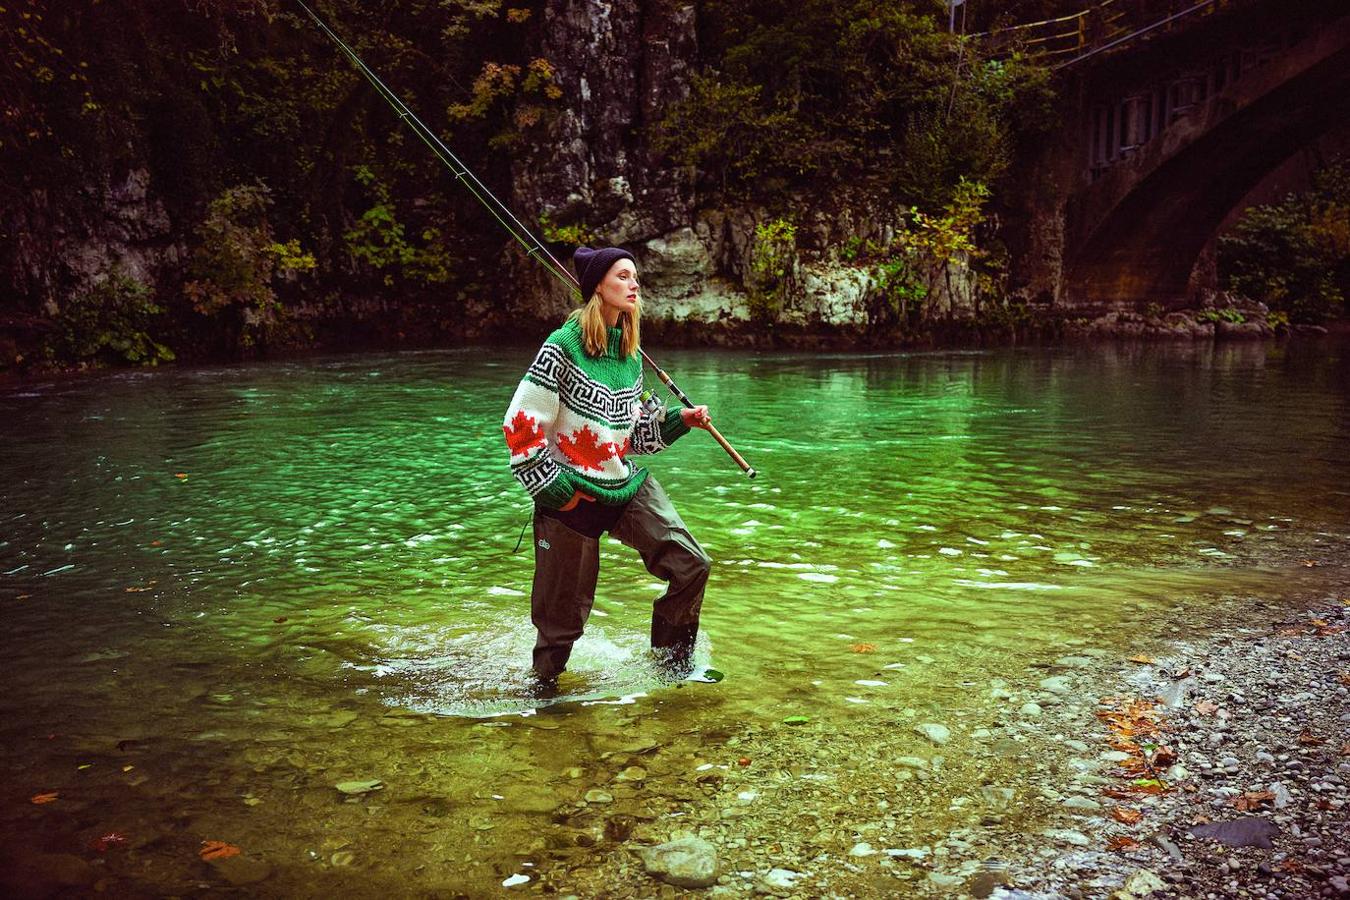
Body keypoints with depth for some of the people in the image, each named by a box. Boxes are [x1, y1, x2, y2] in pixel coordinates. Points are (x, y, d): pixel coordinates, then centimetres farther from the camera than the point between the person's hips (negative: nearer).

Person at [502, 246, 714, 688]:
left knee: (691, 565, -5)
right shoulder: (564, 345, -14)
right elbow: (520, 423, -14)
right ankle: (543, 687, 31)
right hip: (572, 495, -6)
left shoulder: (631, 353, 8)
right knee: (563, 614, 4)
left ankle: (673, 664, 16)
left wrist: (679, 420, 2)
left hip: (627, 485, 6)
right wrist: (554, 487, -14)